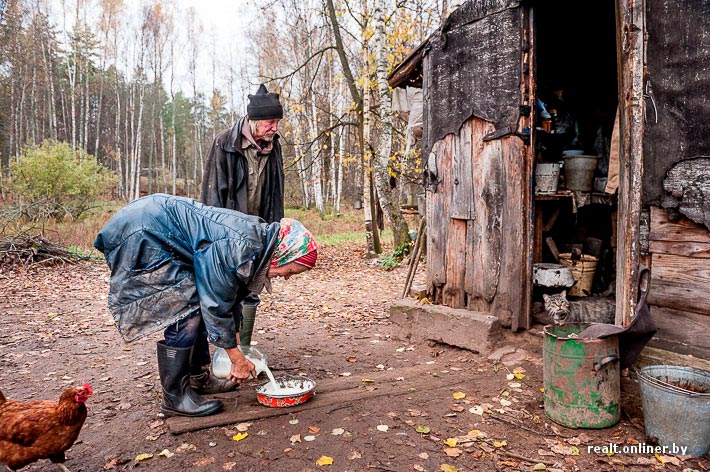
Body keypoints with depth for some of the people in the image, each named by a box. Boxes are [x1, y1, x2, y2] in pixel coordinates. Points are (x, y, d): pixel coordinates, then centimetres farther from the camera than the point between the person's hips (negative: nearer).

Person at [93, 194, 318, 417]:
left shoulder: (258, 234, -1)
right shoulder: (237, 248, -30)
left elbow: (232, 295, 10)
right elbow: (216, 306, -21)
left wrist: (235, 338, 13)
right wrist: (237, 359, -11)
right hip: (140, 234, -10)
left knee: (199, 304, 11)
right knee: (185, 313, -12)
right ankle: (175, 397, 0)